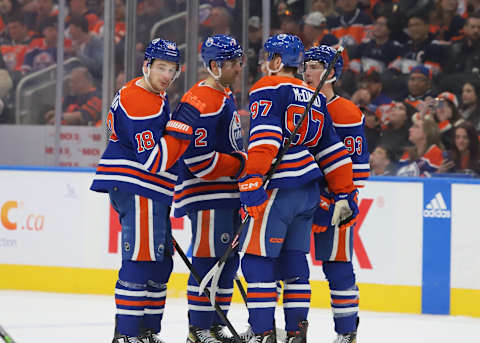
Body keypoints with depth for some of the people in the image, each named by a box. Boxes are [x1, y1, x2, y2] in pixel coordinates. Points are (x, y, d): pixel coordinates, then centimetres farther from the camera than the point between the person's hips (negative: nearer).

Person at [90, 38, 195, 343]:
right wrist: (180, 130, -25)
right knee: (141, 260, -13)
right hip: (136, 189, -11)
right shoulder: (141, 103, -18)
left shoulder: (155, 97, 16)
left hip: (150, 192, 11)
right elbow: (153, 160, -23)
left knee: (160, 261, 14)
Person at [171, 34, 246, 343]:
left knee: (228, 260, 12)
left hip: (229, 194, 10)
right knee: (208, 260, -9)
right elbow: (200, 161, -23)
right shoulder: (199, 104, -19)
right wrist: (242, 164, -17)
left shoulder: (226, 95, 15)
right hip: (206, 195, -10)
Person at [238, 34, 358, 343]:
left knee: (258, 258, -5)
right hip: (309, 190, 8)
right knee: (293, 260, 13)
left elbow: (265, 138, -17)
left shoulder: (268, 88, -3)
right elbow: (332, 149, 19)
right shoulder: (314, 97, 20)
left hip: (278, 189, -8)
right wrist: (345, 193, 22)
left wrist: (253, 180, -24)